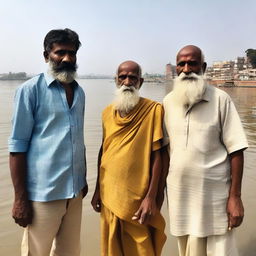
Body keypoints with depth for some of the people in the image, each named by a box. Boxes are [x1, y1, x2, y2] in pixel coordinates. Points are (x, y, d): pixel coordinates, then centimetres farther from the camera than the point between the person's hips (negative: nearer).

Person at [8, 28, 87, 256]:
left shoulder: (79, 92, 10)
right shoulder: (31, 89, -7)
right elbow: (18, 145, -9)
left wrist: (83, 179, 15)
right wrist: (20, 198, -11)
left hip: (74, 190, 6)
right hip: (43, 192, -5)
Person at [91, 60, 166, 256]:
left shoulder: (153, 109, -9)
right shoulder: (107, 112, 6)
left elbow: (156, 155, -10)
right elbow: (103, 151, 11)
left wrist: (151, 196, -13)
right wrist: (97, 189, 11)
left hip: (138, 198, -4)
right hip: (109, 195, 5)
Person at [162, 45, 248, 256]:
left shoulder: (220, 99, -7)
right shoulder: (168, 102, 3)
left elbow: (236, 150, -8)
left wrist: (235, 196, -10)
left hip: (214, 195, -3)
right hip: (180, 193, 3)